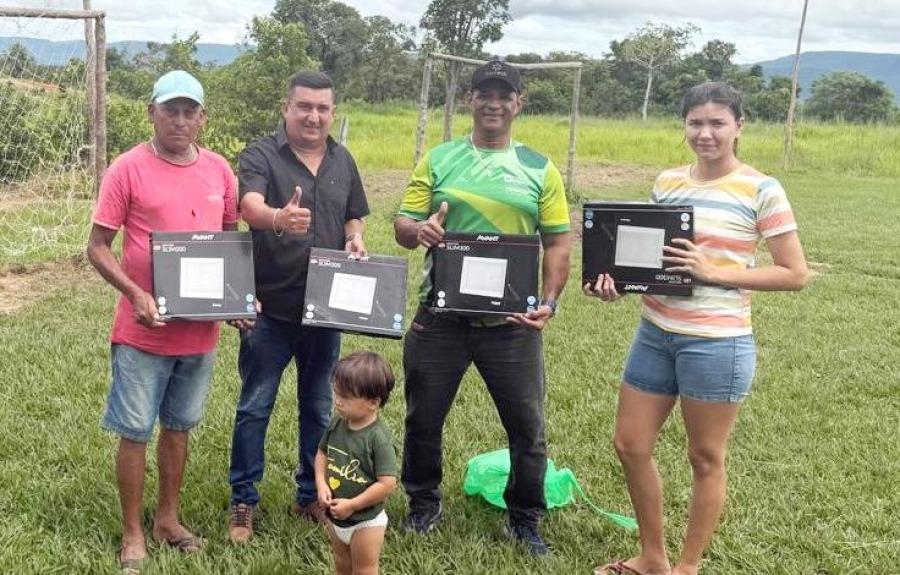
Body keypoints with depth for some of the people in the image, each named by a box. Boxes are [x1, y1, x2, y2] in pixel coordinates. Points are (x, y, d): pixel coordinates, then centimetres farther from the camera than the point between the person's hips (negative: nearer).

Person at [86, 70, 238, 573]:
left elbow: (233, 239, 14)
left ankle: (169, 518, 33)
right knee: (135, 432, 6)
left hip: (202, 330, 4)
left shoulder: (220, 170, 3)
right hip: (144, 331, -4)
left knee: (178, 427, 17)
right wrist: (135, 294, -21)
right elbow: (98, 246, -7)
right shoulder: (129, 169, -9)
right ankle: (133, 532, 21)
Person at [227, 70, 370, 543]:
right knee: (254, 408, 5)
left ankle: (311, 495, 30)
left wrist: (355, 239, -5)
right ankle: (243, 502, 19)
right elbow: (250, 207, -28)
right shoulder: (261, 155, -9)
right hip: (270, 308, -4)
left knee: (319, 408, 15)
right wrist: (278, 218, -51)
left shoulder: (343, 161, 8)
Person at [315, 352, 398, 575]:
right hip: (333, 514, 6)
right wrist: (321, 484, -11)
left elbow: (387, 483, -28)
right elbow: (322, 453, 6)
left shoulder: (378, 437, -27)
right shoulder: (337, 423, -9)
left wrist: (351, 505, -23)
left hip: (365, 521, -6)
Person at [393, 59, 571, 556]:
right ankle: (423, 504, 35)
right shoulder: (438, 160, 5)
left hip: (511, 323, 0)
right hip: (441, 316, 0)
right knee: (423, 418, 13)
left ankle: (524, 518, 28)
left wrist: (549, 302, -12)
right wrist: (418, 229, -20)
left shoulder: (539, 169, 5)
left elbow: (557, 243, 3)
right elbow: (401, 226, 4)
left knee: (527, 426, 8)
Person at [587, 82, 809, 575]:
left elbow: (795, 274, -9)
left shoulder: (761, 190, -9)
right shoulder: (666, 182, 7)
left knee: (705, 458, 9)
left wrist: (716, 273, -19)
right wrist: (618, 280, -7)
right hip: (655, 333, 6)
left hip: (718, 342, -6)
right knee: (630, 444, 12)